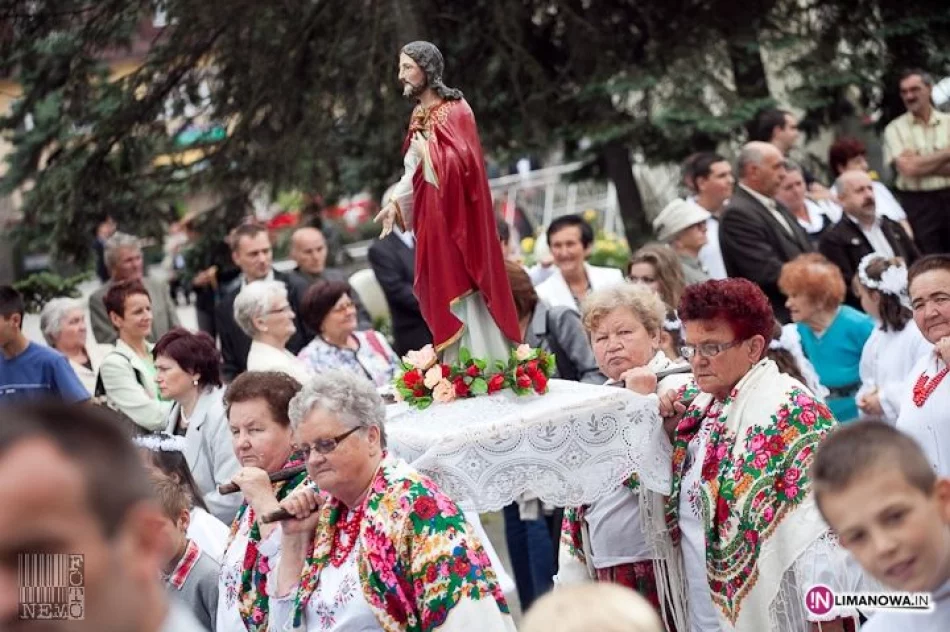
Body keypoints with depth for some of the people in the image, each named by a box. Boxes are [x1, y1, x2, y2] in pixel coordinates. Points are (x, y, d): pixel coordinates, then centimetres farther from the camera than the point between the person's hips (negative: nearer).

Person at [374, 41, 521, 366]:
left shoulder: (455, 111, -12)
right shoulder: (420, 116, 13)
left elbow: (459, 163, -24)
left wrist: (425, 150, -11)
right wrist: (395, 202, 6)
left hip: (453, 217, -8)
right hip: (430, 218, 8)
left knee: (461, 287, -7)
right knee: (442, 294, 8)